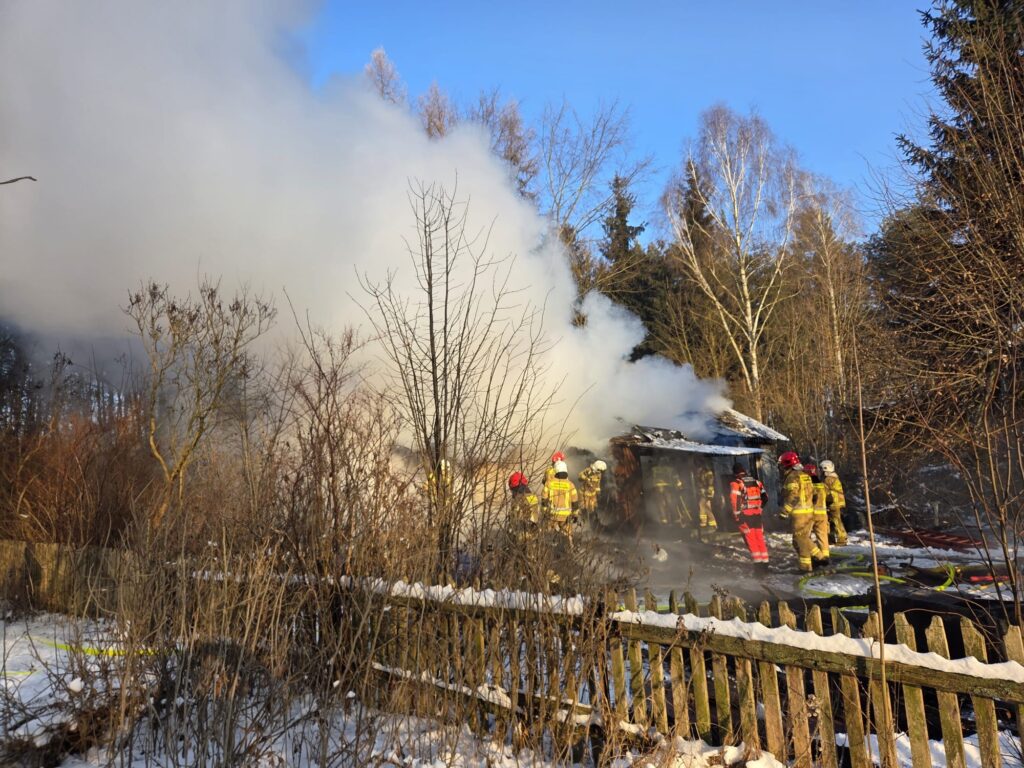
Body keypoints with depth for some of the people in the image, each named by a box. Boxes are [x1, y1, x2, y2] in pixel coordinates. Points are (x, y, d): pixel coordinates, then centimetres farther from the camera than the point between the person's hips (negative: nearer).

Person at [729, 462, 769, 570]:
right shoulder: (757, 482, 10)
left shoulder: (736, 484, -8)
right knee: (760, 539, 12)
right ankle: (765, 563, 16)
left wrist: (736, 515, -11)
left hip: (745, 515, -5)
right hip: (757, 515, 5)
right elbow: (765, 498, 14)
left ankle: (758, 562, -5)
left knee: (751, 540, -1)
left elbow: (735, 500, -17)